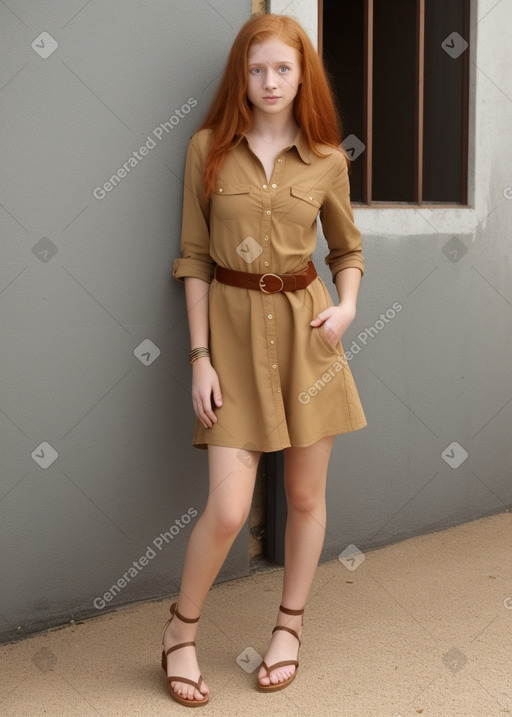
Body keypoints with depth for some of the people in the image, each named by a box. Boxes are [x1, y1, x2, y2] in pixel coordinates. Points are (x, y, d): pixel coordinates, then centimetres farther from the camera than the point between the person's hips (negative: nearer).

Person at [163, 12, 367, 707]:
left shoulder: (326, 160, 3)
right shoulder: (208, 149, -1)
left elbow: (348, 248, 15)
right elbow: (194, 257, 0)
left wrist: (347, 304, -6)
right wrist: (201, 357, -6)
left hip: (306, 329, 2)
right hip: (233, 326, -2)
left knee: (306, 494, 9)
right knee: (228, 508, -8)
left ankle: (289, 626, 31)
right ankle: (182, 629, 18)